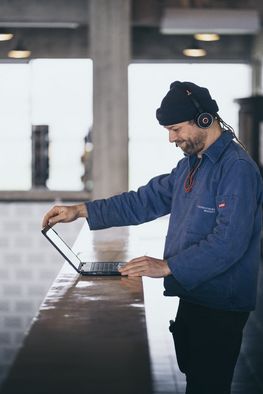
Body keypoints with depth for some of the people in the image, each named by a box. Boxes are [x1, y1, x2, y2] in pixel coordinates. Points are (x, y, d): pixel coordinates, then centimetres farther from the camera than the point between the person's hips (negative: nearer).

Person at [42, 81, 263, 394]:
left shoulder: (237, 168, -18)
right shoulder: (191, 163, 13)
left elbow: (229, 242, -26)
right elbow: (146, 201, 12)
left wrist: (167, 266, -26)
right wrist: (81, 211, 4)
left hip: (220, 306, -9)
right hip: (192, 295, 9)